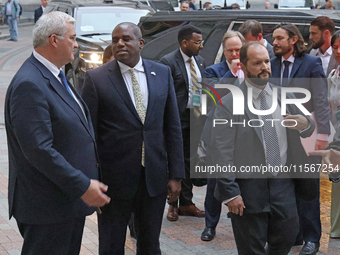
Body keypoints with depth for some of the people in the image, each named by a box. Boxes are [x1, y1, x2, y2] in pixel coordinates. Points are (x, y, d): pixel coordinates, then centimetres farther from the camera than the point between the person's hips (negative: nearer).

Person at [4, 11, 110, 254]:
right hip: (47, 207, -10)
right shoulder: (29, 85, -21)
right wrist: (82, 186, -24)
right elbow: (38, 149, -27)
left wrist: (89, 183, 16)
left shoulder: (55, 76, 12)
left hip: (71, 200, 10)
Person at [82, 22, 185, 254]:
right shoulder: (96, 78, -5)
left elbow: (173, 127, 6)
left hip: (155, 178, 3)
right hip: (114, 180, -2)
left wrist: (176, 174, 3)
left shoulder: (162, 73, 4)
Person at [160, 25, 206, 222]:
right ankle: (173, 205, 16)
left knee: (190, 161, 13)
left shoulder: (200, 61, 11)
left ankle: (186, 203, 24)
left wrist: (204, 115, 5)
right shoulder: (168, 62, -11)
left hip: (196, 118, 7)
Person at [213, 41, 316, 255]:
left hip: (283, 183, 4)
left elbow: (308, 131, 14)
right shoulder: (228, 104, -8)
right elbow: (223, 154, -10)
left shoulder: (284, 95, 8)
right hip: (249, 187, -4)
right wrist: (230, 193, -15)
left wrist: (305, 124, -11)